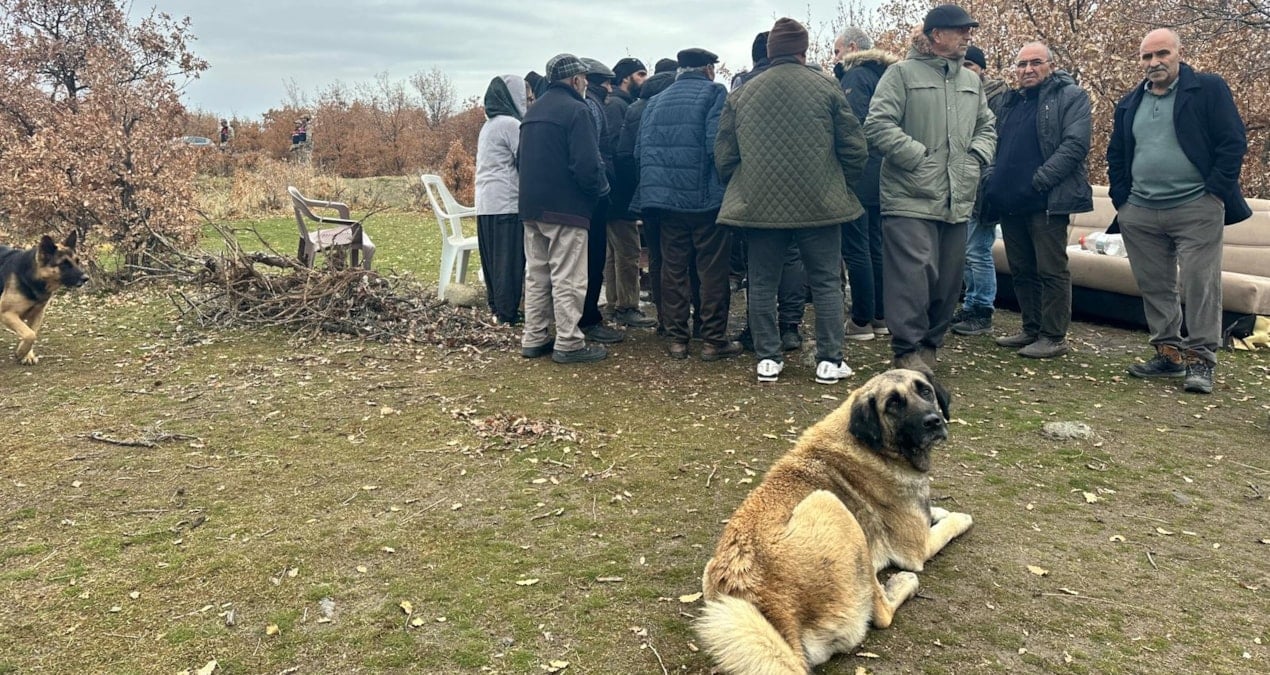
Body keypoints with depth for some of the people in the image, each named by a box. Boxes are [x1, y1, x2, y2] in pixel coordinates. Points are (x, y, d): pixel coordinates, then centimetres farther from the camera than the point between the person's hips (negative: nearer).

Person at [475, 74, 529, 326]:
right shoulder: (510, 124, -9)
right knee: (510, 259, -5)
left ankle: (497, 308, 15)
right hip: (507, 202, -9)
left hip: (486, 203, 9)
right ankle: (508, 314, -2)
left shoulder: (489, 124, 19)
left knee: (493, 258, 10)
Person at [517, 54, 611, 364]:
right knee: (567, 278, -4)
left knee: (536, 274, 13)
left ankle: (534, 338, 18)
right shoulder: (575, 110, -12)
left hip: (531, 206, 8)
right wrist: (601, 188, -3)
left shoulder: (532, 111, 16)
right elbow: (587, 164, -20)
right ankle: (568, 344, -1)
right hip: (565, 209, -8)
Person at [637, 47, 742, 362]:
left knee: (673, 268, 10)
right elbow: (717, 144, -16)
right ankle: (714, 340, 6)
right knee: (712, 269, 3)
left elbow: (641, 149, 9)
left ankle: (676, 338, 13)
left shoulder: (656, 101, 13)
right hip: (706, 196, -5)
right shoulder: (714, 93, -3)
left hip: (665, 197, 5)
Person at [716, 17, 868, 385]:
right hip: (819, 203, -1)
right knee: (826, 282, 7)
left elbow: (724, 157, 7)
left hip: (760, 204, 2)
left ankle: (767, 359, 11)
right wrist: (840, 185, 15)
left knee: (763, 283, 9)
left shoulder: (741, 94, 5)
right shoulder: (826, 86, -1)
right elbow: (854, 149, -1)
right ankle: (829, 360, 7)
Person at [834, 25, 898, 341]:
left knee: (856, 250, -6)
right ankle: (880, 316, 20)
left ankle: (861, 321, -4)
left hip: (858, 176, -9)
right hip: (879, 176, 10)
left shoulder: (856, 76, -9)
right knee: (875, 247, 14)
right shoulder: (881, 75, 19)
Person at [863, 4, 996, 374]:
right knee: (913, 275, -11)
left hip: (957, 201, 7)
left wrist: (976, 155, 6)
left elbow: (986, 127, 26)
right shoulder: (902, 73, -3)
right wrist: (918, 157, -14)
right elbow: (878, 125, -12)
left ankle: (930, 343, 25)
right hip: (911, 198, -7)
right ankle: (908, 351, -1)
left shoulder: (972, 81, 19)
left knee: (948, 280, 10)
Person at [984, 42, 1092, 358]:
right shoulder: (1010, 101, 20)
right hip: (1010, 201, 7)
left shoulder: (1071, 96, -1)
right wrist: (994, 183, 6)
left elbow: (1075, 144, -13)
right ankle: (1031, 330, 23)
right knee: (1021, 270, 12)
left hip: (1047, 201, -7)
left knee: (1051, 271, -3)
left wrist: (1040, 180, -20)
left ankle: (1054, 337, 3)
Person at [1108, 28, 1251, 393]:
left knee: (1199, 285, -6)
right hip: (1139, 214, 5)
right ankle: (1168, 353, 18)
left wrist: (1214, 193, -10)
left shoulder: (1209, 89, 1)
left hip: (1196, 209, -5)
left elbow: (1233, 143, -4)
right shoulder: (1129, 104, 15)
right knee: (1154, 287, 8)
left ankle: (1200, 359, 0)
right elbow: (1115, 156, 21)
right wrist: (1121, 199, 10)